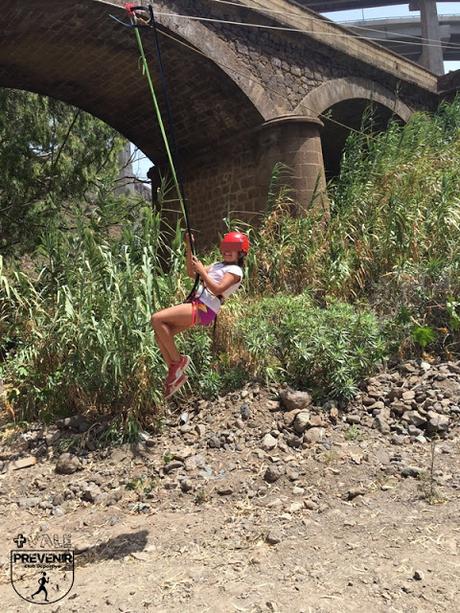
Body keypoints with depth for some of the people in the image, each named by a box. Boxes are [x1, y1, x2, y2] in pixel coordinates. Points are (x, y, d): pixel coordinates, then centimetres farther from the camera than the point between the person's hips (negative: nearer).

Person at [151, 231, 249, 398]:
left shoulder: (235, 271, -2)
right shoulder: (218, 265, 25)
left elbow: (217, 289, -17)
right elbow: (191, 273, 22)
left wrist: (202, 271, -15)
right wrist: (189, 247, 17)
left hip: (203, 309, -9)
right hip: (196, 305, 9)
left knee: (156, 319, -21)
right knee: (160, 335, 0)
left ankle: (178, 360, -7)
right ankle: (176, 374, 11)